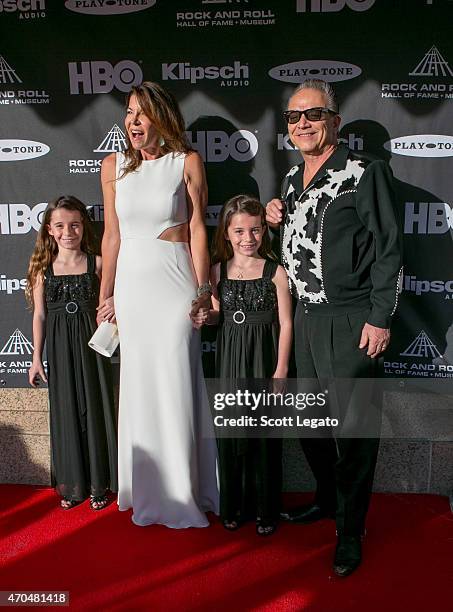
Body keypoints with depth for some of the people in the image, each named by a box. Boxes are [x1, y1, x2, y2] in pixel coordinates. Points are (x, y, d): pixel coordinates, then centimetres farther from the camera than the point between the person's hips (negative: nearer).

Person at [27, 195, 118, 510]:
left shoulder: (97, 263, -2)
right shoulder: (43, 267, 3)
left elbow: (109, 303, 2)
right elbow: (40, 315, 5)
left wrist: (115, 305, -22)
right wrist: (37, 358, 5)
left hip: (91, 345, -1)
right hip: (59, 349, 1)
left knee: (94, 408, 5)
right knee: (66, 411, 9)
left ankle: (98, 483, 22)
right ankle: (71, 483, 25)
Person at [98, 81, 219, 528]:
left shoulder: (186, 162, -1)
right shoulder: (113, 166, 8)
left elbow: (197, 229, -2)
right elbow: (112, 235, 10)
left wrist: (202, 289, -7)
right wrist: (105, 294, 10)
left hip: (174, 282, -3)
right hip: (130, 283, 4)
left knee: (175, 385, 0)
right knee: (139, 385, 10)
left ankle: (181, 494, 19)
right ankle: (147, 491, 29)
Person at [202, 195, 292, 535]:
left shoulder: (275, 271, -5)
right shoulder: (218, 271, 4)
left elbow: (285, 323, -4)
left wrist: (281, 369, -8)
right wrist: (205, 315, -10)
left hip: (263, 358, -3)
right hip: (230, 358, 3)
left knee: (264, 432, 5)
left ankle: (265, 510, 23)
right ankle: (233, 506, 27)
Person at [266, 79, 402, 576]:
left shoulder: (364, 172, -8)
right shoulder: (292, 178, 13)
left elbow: (388, 250, -10)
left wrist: (380, 319, -14)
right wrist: (277, 221, 4)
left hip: (350, 320, -7)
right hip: (305, 316, 7)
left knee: (352, 426, 3)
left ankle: (350, 530, 20)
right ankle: (326, 498, 39)